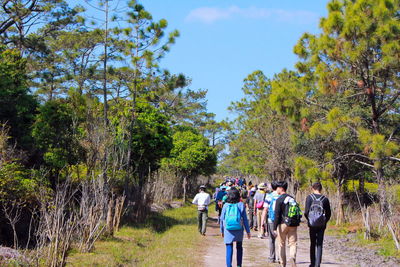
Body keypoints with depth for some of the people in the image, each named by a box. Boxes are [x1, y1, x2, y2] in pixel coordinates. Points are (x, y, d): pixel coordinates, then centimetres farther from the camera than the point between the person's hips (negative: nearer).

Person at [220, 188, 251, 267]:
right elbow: (245, 219, -3)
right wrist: (248, 231, 4)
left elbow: (222, 219, 2)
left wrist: (222, 231, 14)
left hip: (228, 231, 0)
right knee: (239, 248, 18)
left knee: (229, 249, 3)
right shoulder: (241, 205, -6)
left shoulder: (226, 206, -4)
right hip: (239, 231, 0)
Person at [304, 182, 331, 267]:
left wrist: (309, 219, 8)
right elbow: (328, 213, 2)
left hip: (312, 225, 0)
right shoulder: (325, 199, -1)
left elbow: (306, 212, -9)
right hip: (322, 225, 0)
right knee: (319, 245, 4)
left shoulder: (309, 197, -5)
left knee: (313, 244, 13)